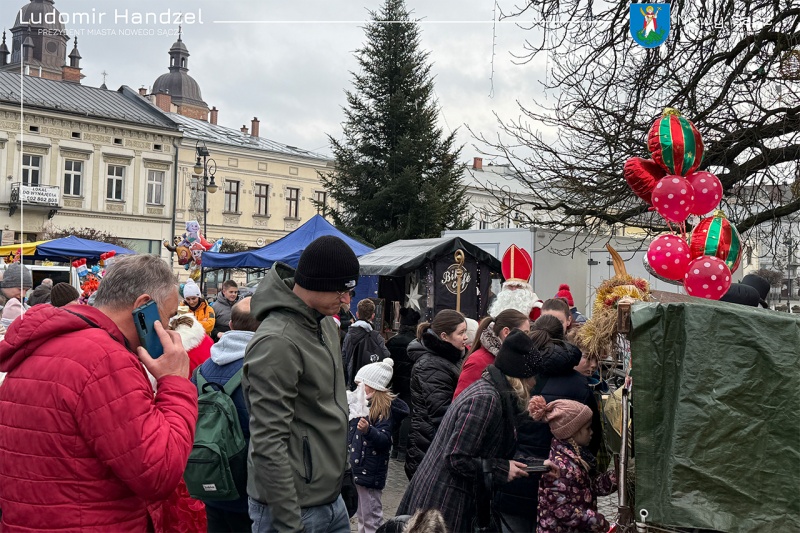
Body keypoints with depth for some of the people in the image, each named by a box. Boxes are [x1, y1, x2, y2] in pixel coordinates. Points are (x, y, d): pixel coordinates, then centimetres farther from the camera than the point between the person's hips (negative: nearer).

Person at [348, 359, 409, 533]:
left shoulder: (386, 408, -18)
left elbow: (384, 440, -26)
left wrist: (368, 430, -43)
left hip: (371, 471, -9)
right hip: (357, 467, 9)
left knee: (371, 518, 1)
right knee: (361, 515, 21)